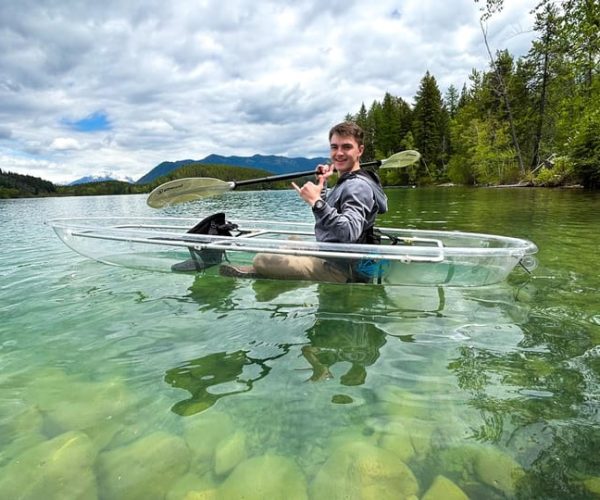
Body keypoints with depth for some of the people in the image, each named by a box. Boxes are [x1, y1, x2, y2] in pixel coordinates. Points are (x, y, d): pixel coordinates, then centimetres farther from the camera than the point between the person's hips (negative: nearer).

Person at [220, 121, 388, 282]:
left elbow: (350, 233, -36)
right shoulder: (347, 182, 12)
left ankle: (256, 272, 23)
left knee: (260, 260, -10)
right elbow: (328, 213, 25)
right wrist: (321, 184, 12)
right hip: (331, 259, 10)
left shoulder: (358, 186, -20)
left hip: (339, 272, -10)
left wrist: (317, 202, -41)